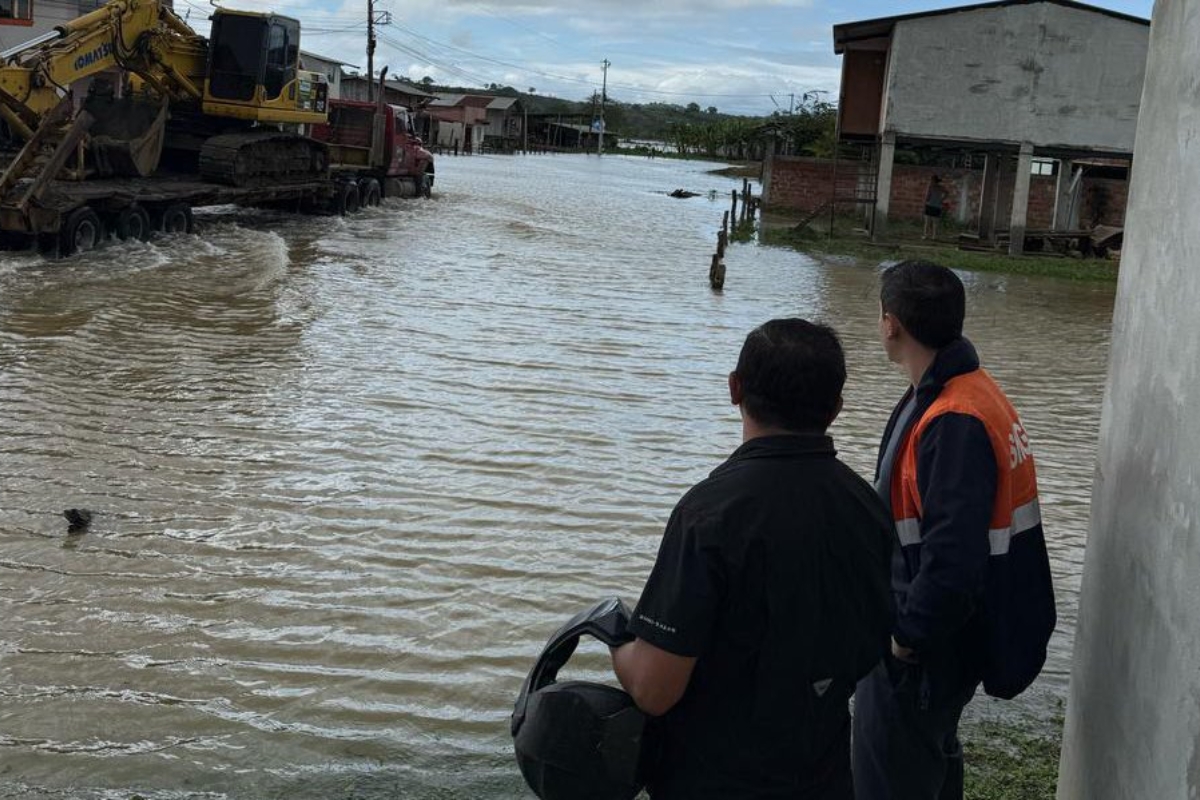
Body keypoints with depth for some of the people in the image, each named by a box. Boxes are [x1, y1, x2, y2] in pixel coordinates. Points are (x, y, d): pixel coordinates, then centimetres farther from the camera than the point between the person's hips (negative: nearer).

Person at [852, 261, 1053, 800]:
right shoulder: (972, 390, 4)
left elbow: (954, 558, -33)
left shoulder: (954, 423, -28)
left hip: (925, 650, -10)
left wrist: (910, 635, -19)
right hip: (945, 633, 10)